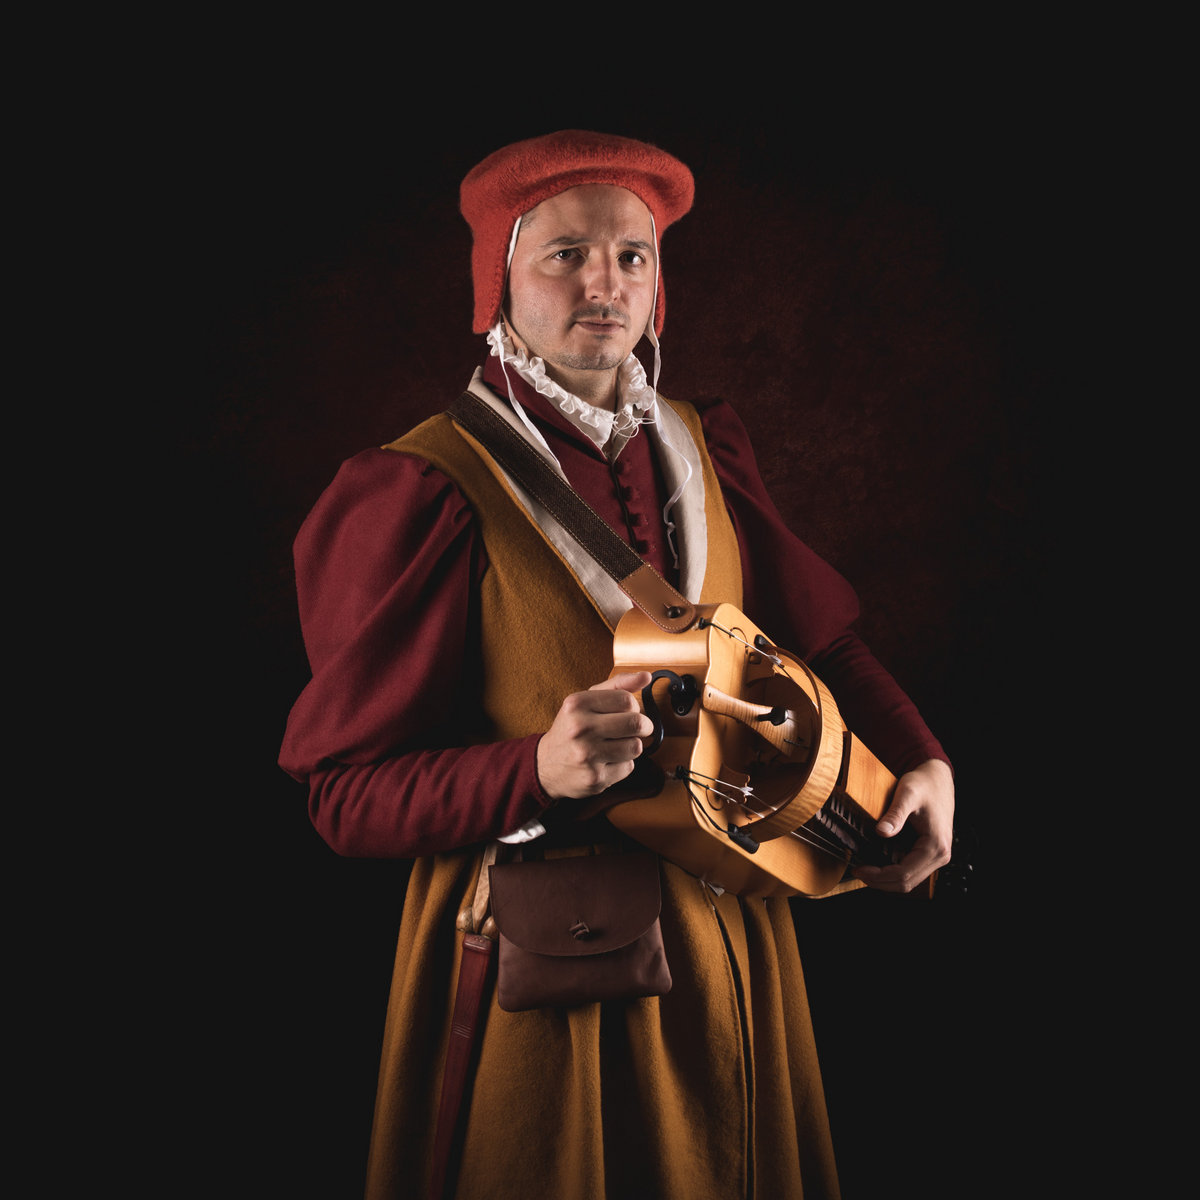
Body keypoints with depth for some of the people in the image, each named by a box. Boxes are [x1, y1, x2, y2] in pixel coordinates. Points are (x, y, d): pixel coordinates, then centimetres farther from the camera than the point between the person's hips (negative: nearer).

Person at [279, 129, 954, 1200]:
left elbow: (821, 635, 14)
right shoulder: (429, 490, -15)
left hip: (730, 930, 6)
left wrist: (921, 761, -1)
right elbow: (348, 795, -16)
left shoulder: (702, 449, 4)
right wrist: (540, 769, -31)